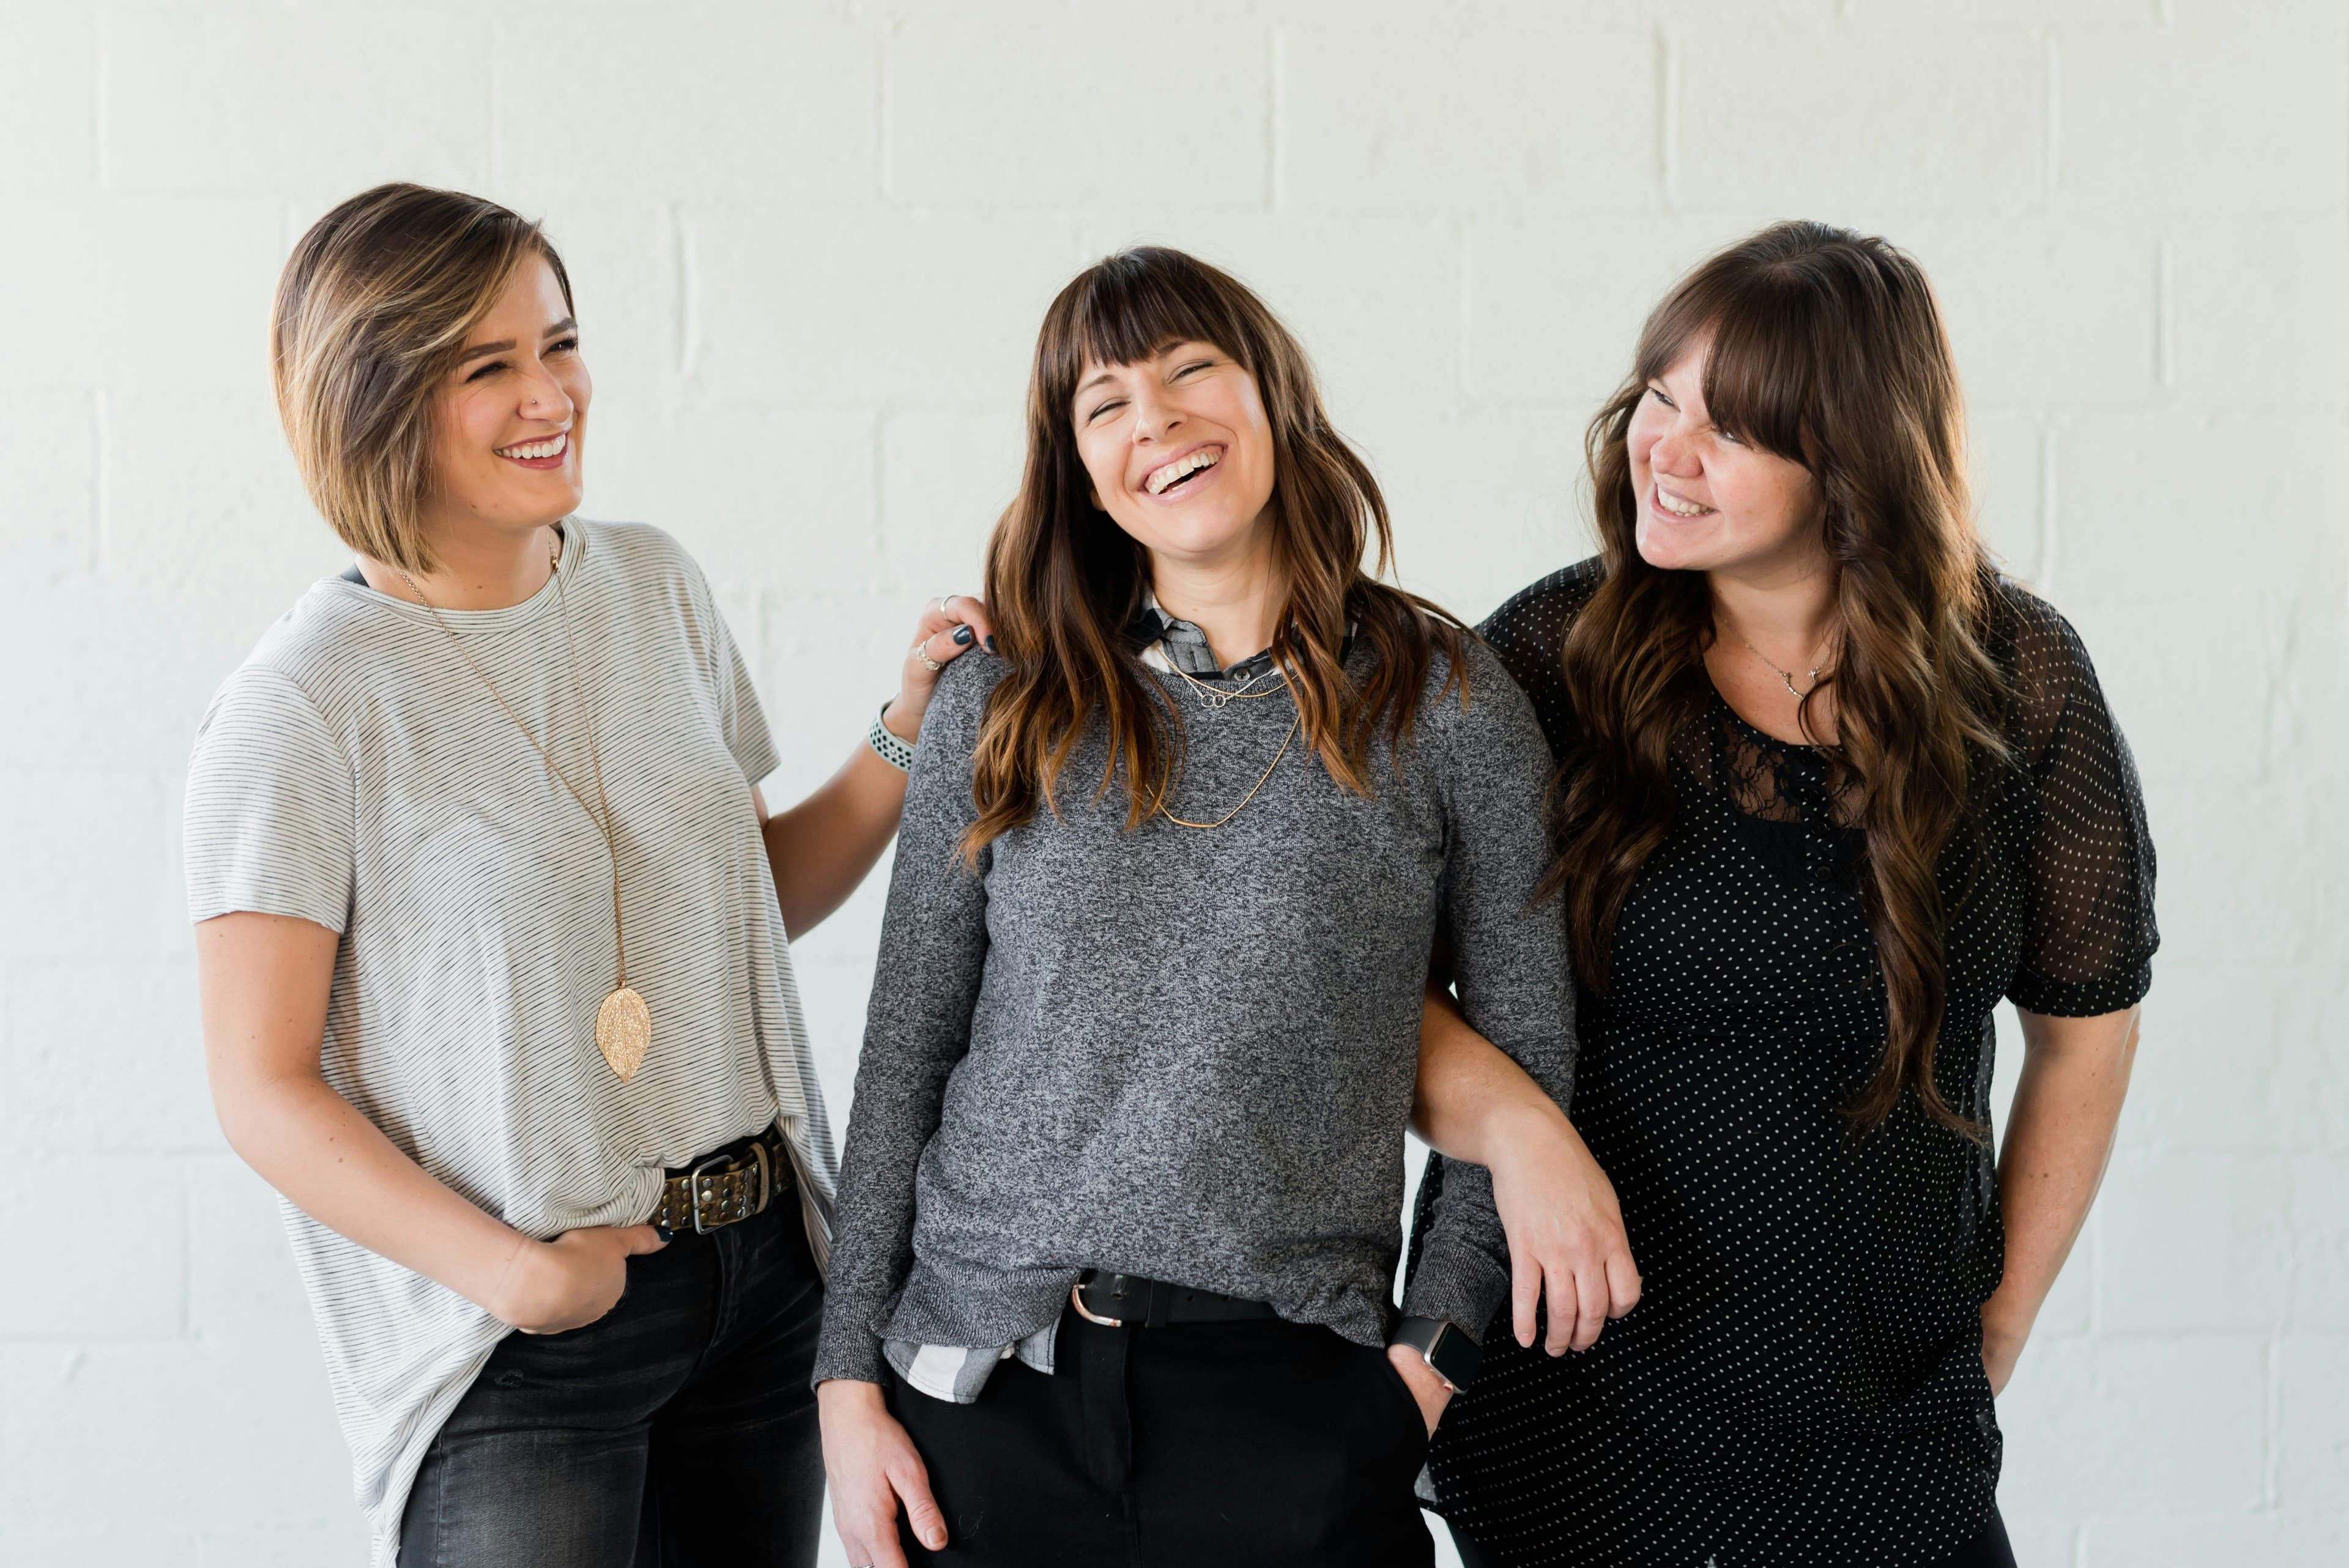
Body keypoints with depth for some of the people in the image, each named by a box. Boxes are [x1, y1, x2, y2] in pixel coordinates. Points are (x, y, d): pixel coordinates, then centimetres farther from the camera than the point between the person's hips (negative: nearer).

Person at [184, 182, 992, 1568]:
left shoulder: (656, 587, 6)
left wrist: (909, 737, 1)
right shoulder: (304, 708, -12)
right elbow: (265, 1090, -11)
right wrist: (514, 1273, -19)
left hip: (765, 1272, 5)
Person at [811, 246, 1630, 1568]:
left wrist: (1435, 1343, -3)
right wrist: (850, 1376, 3)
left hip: (1291, 1408, -1)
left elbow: (1531, 1058, 4)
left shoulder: (1446, 703, 0)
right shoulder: (1001, 713, 5)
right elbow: (907, 1051, 7)